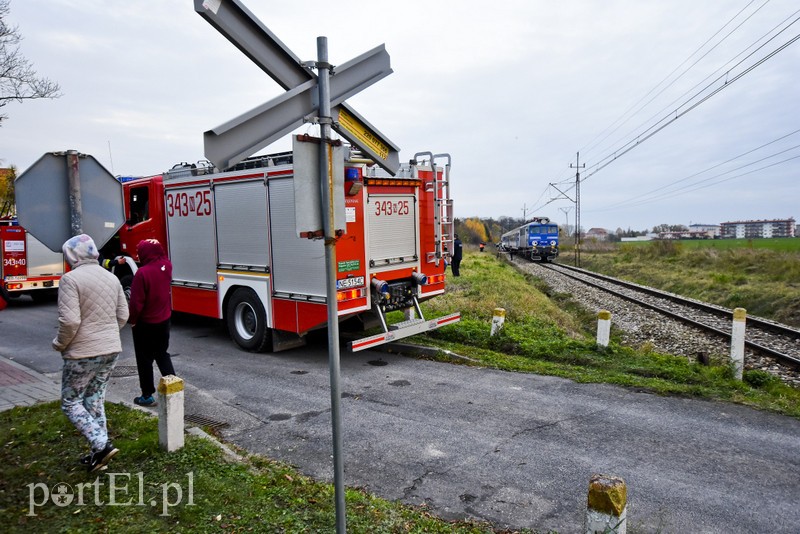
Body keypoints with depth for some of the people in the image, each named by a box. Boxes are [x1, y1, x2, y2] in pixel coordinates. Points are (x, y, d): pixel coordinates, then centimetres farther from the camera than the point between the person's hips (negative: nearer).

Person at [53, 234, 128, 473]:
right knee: (95, 400, 16)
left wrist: (60, 344, -4)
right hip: (111, 350, 7)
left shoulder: (71, 278, -15)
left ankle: (102, 445, -4)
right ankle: (98, 453, 20)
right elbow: (122, 316, 9)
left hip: (83, 353, -6)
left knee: (71, 403, 9)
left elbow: (70, 321, -21)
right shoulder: (112, 277, 7)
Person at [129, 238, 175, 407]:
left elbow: (137, 302, -20)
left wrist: (132, 320, -6)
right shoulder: (166, 265, -5)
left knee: (145, 359, 8)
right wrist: (155, 245, 11)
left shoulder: (142, 273, -24)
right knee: (162, 354, 20)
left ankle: (147, 395, 17)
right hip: (164, 320, 6)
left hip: (145, 323, -6)